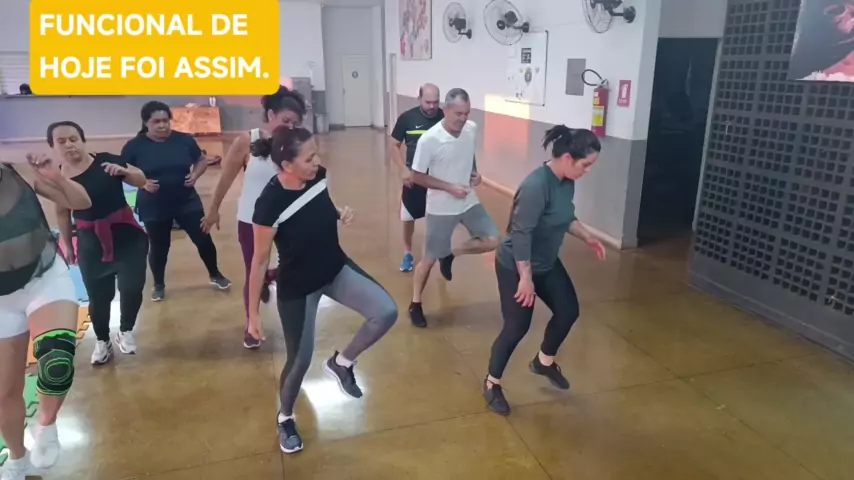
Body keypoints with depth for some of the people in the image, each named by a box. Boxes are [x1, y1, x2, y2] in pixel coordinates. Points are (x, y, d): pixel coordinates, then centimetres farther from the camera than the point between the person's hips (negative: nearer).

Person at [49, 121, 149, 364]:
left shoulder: (106, 161, -11)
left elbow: (141, 180, -6)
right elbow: (62, 213, 8)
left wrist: (123, 171, -27)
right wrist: (67, 246, 14)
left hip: (126, 235, -2)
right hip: (91, 243, 2)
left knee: (132, 287, -9)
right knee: (98, 295, 8)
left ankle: (126, 331, 19)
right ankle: (103, 342, 31)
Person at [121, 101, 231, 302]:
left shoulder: (184, 140, -4)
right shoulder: (135, 146, -8)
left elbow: (202, 160, 9)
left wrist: (195, 175, -11)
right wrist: (142, 182, -17)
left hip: (187, 202, 1)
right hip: (154, 207, -1)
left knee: (203, 238, 5)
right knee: (158, 247, 10)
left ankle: (215, 275, 28)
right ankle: (159, 285, 32)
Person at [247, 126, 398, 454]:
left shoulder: (318, 176, -13)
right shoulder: (269, 203, -28)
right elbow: (260, 260, -17)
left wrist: (341, 214, -10)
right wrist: (253, 313, -10)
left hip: (336, 269, 5)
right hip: (297, 288, -5)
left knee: (386, 312, -13)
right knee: (300, 360, 8)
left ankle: (341, 363, 13)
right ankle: (285, 419, 40)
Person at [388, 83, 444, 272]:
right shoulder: (407, 118, -9)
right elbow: (393, 145, -1)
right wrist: (404, 168, -13)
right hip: (414, 176, 1)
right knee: (408, 217, 13)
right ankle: (407, 253, 32)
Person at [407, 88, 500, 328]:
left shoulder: (472, 129, -6)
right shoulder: (429, 139, -23)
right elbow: (417, 177, -15)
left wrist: (475, 173, -4)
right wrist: (450, 187, -21)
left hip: (469, 202, 5)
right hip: (441, 208, -5)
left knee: (492, 241, 2)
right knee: (430, 258, 4)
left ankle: (450, 255, 24)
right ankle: (415, 305, 23)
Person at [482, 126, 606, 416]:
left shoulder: (567, 181, -4)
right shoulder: (536, 186, -31)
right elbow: (521, 234, -29)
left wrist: (588, 238, 9)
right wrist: (525, 278, -25)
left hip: (547, 264, 9)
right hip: (515, 267, -9)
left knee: (568, 311, 14)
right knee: (517, 327, 0)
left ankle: (544, 362, 39)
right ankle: (491, 384, 22)